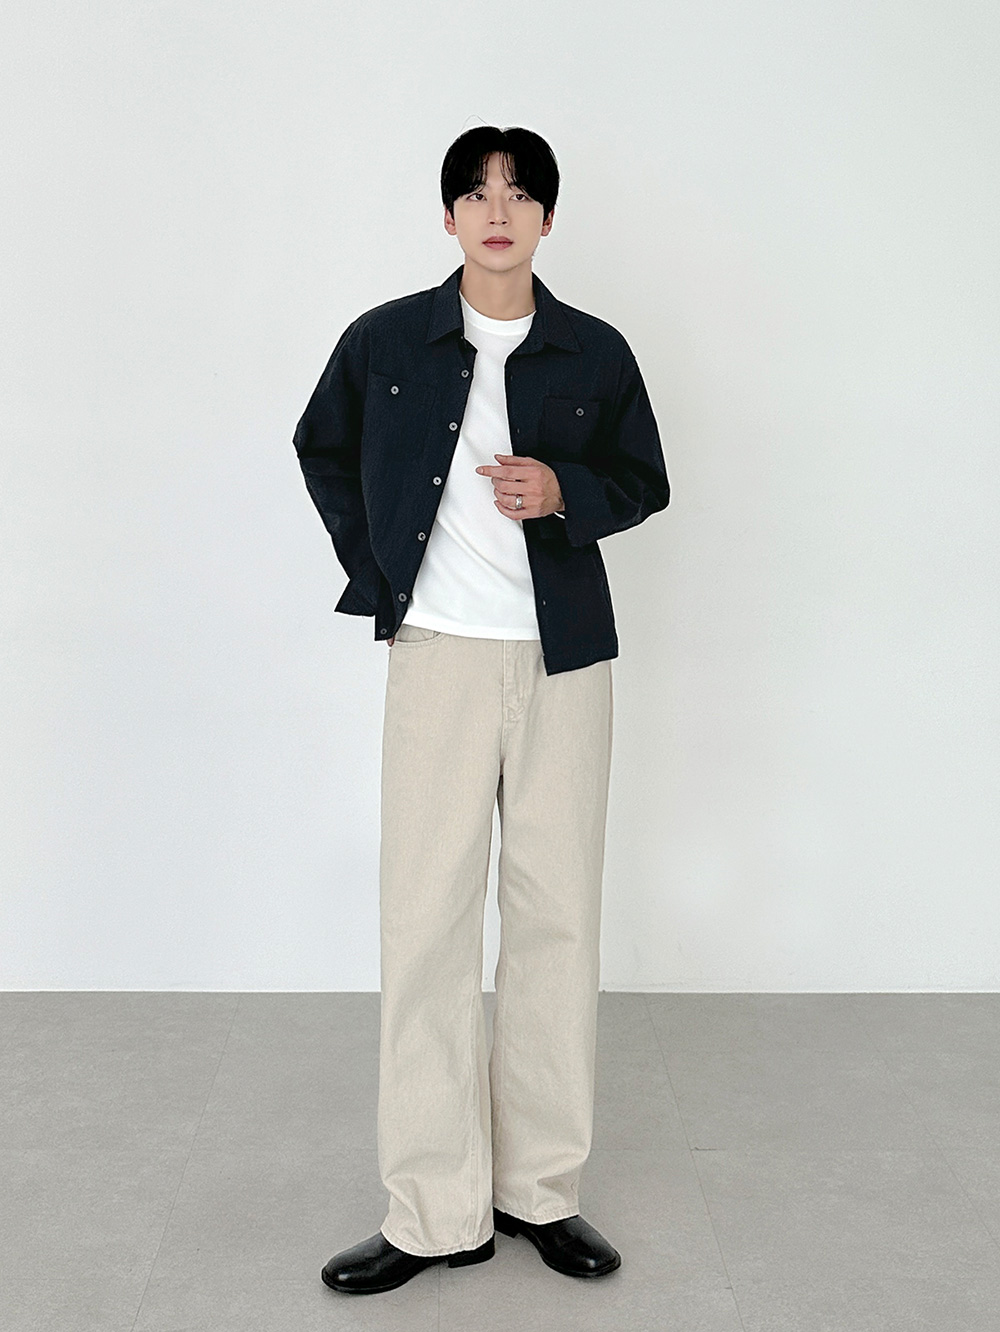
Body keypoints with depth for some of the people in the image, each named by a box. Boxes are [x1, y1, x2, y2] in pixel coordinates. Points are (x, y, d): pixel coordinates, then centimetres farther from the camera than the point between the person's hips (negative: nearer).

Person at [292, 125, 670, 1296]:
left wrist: (564, 490, -9)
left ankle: (541, 1189, 18)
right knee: (426, 918, -3)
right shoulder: (385, 341, 2)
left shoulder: (594, 353, 2)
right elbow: (322, 451, 18)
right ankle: (437, 1214, 7)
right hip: (438, 656, -1)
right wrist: (374, 573, 7)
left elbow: (644, 483, 12)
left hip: (564, 658, 1)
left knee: (556, 913, 5)